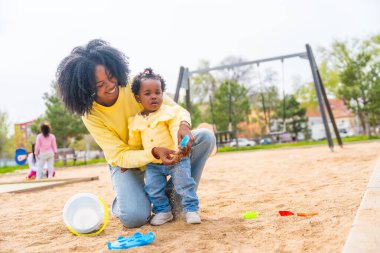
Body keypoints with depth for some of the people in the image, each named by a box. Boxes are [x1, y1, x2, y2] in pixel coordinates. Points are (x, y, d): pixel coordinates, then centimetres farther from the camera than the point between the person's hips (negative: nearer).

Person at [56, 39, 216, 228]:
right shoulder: (91, 115, -20)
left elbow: (176, 109, -16)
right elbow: (120, 156, -23)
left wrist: (183, 125, -41)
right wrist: (155, 153, -42)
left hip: (160, 149, 3)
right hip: (126, 163, -2)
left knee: (206, 137, -20)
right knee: (135, 217, -28)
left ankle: (172, 196, -8)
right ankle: (121, 202, 12)